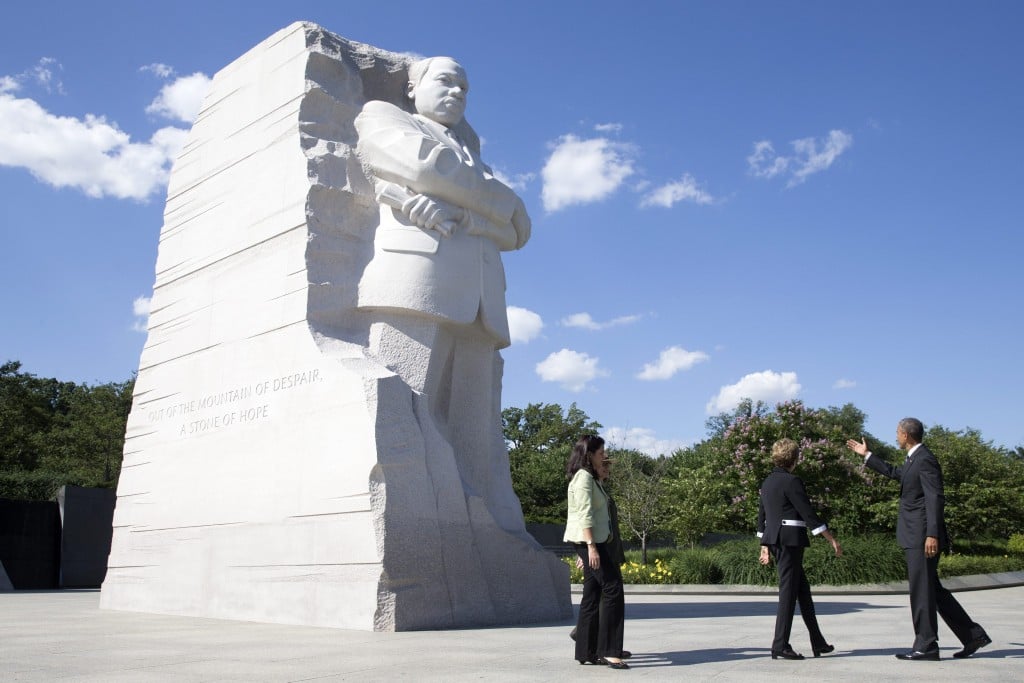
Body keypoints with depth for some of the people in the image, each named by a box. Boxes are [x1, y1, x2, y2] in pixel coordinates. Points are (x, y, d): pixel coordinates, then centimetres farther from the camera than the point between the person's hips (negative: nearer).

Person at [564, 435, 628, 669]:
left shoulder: (590, 478, 20)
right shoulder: (584, 477, -12)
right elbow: (585, 514, -20)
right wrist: (591, 546, -25)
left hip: (595, 541, 10)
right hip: (589, 540, -10)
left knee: (593, 594, 9)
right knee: (613, 588, -12)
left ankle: (587, 652, 12)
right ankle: (609, 651, -13)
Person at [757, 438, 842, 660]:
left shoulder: (768, 482, 13)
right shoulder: (792, 481, -12)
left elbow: (761, 516, 16)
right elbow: (808, 513, -15)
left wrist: (765, 547, 22)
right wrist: (832, 539, -10)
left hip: (774, 540, 8)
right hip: (790, 539, -8)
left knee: (802, 588, 14)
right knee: (788, 591, -4)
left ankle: (818, 642, 20)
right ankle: (780, 646, -3)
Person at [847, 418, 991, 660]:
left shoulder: (925, 460, -14)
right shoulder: (914, 460, 16)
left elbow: (936, 498, -21)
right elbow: (894, 472, 36)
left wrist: (932, 534, -26)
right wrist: (867, 455, 40)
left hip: (923, 536, -10)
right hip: (915, 537, 10)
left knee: (922, 590, -4)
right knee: (931, 589, 13)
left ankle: (926, 646, 3)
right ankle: (973, 635, 18)